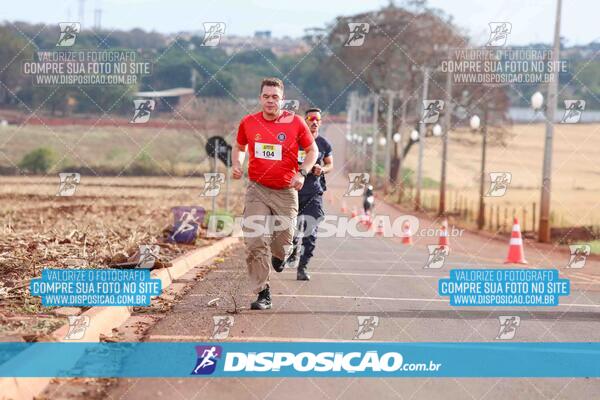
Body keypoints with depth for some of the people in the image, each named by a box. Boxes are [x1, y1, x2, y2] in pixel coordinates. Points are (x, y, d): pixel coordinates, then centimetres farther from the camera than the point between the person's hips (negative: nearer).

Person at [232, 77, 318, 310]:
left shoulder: (295, 122, -4)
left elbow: (312, 150, 6)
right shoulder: (248, 122, 2)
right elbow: (239, 147, 20)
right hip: (257, 190, 1)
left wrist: (302, 173, -9)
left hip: (286, 192, -1)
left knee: (283, 243, 4)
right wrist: (237, 164, 0)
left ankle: (279, 256, 43)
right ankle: (263, 293, -1)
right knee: (254, 243, -10)